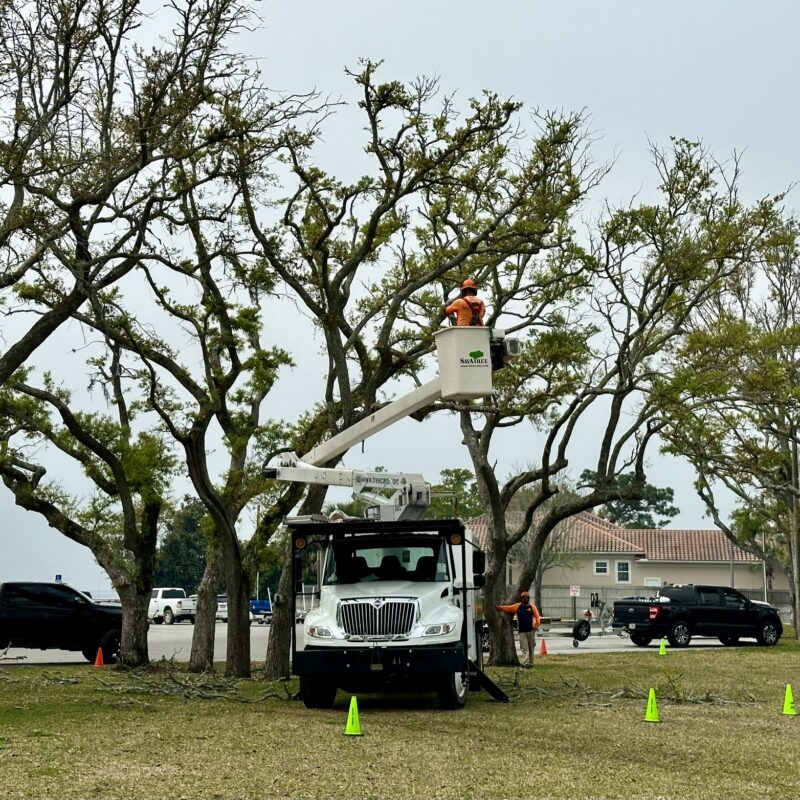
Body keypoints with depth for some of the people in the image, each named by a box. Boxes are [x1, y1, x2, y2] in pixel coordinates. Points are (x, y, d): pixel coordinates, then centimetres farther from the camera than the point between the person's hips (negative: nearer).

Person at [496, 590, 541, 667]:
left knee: (531, 647, 6)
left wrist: (536, 625, -8)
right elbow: (507, 608, 8)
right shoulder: (517, 606, 5)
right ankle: (526, 663, -14)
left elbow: (537, 617, 2)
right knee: (525, 648, -6)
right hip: (522, 631, 0)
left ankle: (531, 663, 14)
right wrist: (498, 607, 1)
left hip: (531, 630, 0)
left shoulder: (532, 606, 3)